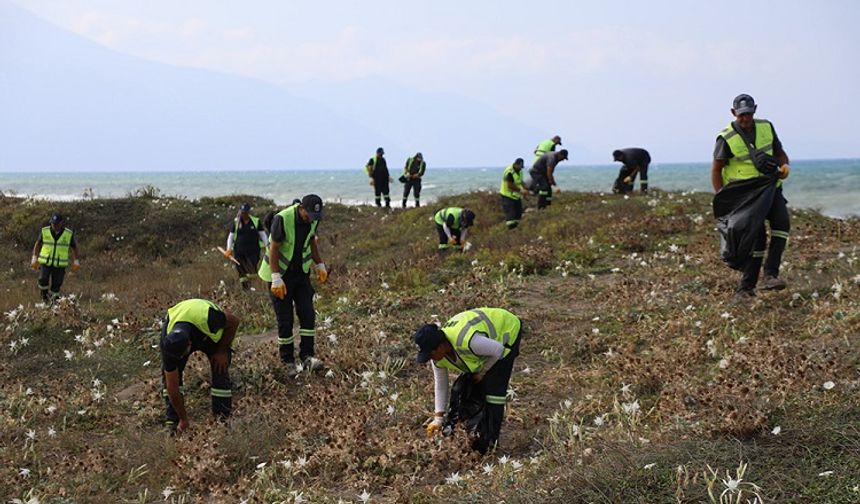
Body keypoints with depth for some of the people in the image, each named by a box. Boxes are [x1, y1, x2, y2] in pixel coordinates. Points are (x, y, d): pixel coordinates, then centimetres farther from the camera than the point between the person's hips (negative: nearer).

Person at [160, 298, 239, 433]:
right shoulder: (168, 345, -37)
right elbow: (172, 387, -27)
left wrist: (222, 351, -19)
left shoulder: (208, 317, -47)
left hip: (213, 334, -1)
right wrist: (183, 420, -21)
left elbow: (234, 322, -22)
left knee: (220, 370, -17)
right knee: (168, 374, -16)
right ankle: (173, 422, -5)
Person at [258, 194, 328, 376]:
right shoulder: (282, 219, -25)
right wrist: (276, 279, -25)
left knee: (308, 314, -5)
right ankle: (288, 362, 8)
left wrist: (320, 265, 14)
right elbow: (273, 249, -22)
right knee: (285, 320, -3)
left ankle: (307, 357, -1)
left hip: (301, 273, 5)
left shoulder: (313, 219, -6)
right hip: (280, 274, -5)